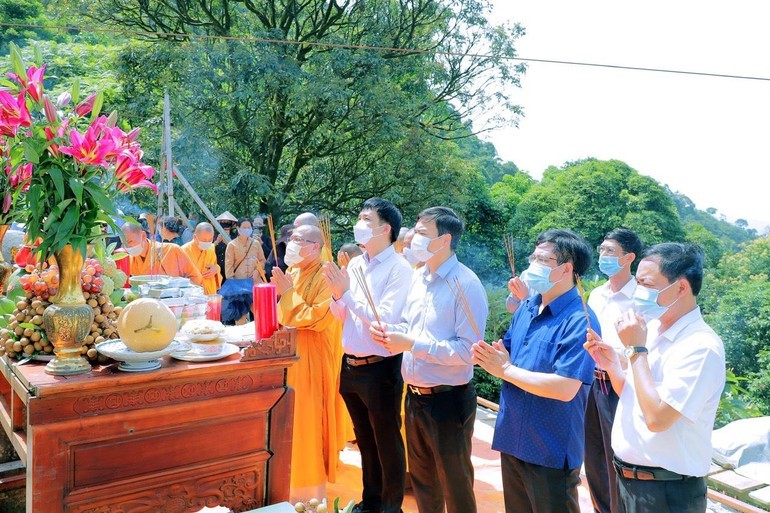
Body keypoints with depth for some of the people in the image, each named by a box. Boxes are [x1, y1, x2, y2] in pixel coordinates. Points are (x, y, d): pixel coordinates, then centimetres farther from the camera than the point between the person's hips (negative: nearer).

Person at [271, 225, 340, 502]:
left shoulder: (324, 278, -14)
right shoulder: (291, 273, 10)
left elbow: (318, 319, -24)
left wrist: (289, 292, -20)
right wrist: (278, 293, 0)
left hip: (309, 359, -8)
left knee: (305, 422, -1)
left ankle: (309, 493, 15)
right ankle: (290, 485, 30)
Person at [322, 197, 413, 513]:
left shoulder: (399, 269, -16)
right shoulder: (354, 265, 5)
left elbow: (386, 320, -24)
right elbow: (341, 317, 9)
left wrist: (347, 293, -20)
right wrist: (336, 294, -10)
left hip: (380, 369, -7)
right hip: (350, 366, 7)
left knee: (387, 442, 11)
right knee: (364, 439, 22)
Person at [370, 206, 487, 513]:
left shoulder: (466, 285, -19)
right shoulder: (418, 278, 7)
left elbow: (468, 350, -24)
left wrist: (412, 344, -26)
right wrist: (390, 332, -4)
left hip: (449, 399, -8)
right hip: (415, 396, 8)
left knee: (455, 485, 10)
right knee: (421, 478, 23)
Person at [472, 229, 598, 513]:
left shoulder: (579, 321, -21)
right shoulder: (526, 308, 6)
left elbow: (565, 389, -29)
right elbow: (507, 352, 13)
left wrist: (505, 370, -21)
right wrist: (488, 355, -11)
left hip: (551, 453, -8)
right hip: (511, 439, 8)